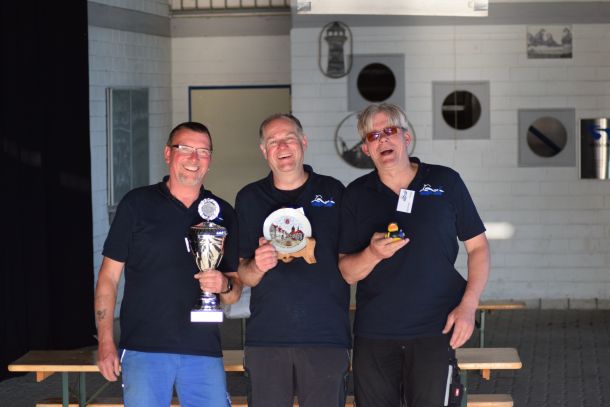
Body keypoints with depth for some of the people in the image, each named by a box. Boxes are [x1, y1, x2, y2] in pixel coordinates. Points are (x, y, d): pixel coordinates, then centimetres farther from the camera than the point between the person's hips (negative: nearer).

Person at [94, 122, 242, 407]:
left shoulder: (223, 213, 12)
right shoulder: (137, 204, 4)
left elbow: (235, 293, 16)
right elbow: (109, 276, 4)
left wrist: (225, 285, -9)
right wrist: (105, 342, -4)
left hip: (204, 350, 2)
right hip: (144, 348, -2)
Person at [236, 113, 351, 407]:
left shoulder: (334, 192, 8)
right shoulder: (249, 198, 11)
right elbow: (243, 275, 10)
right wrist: (258, 266, -11)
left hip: (327, 335, -1)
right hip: (266, 336, 1)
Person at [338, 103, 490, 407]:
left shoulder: (445, 181, 3)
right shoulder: (356, 194, 6)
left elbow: (478, 247, 6)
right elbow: (347, 273, 5)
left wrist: (468, 306, -6)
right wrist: (373, 254, -16)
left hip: (435, 328, -2)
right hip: (373, 333, 2)